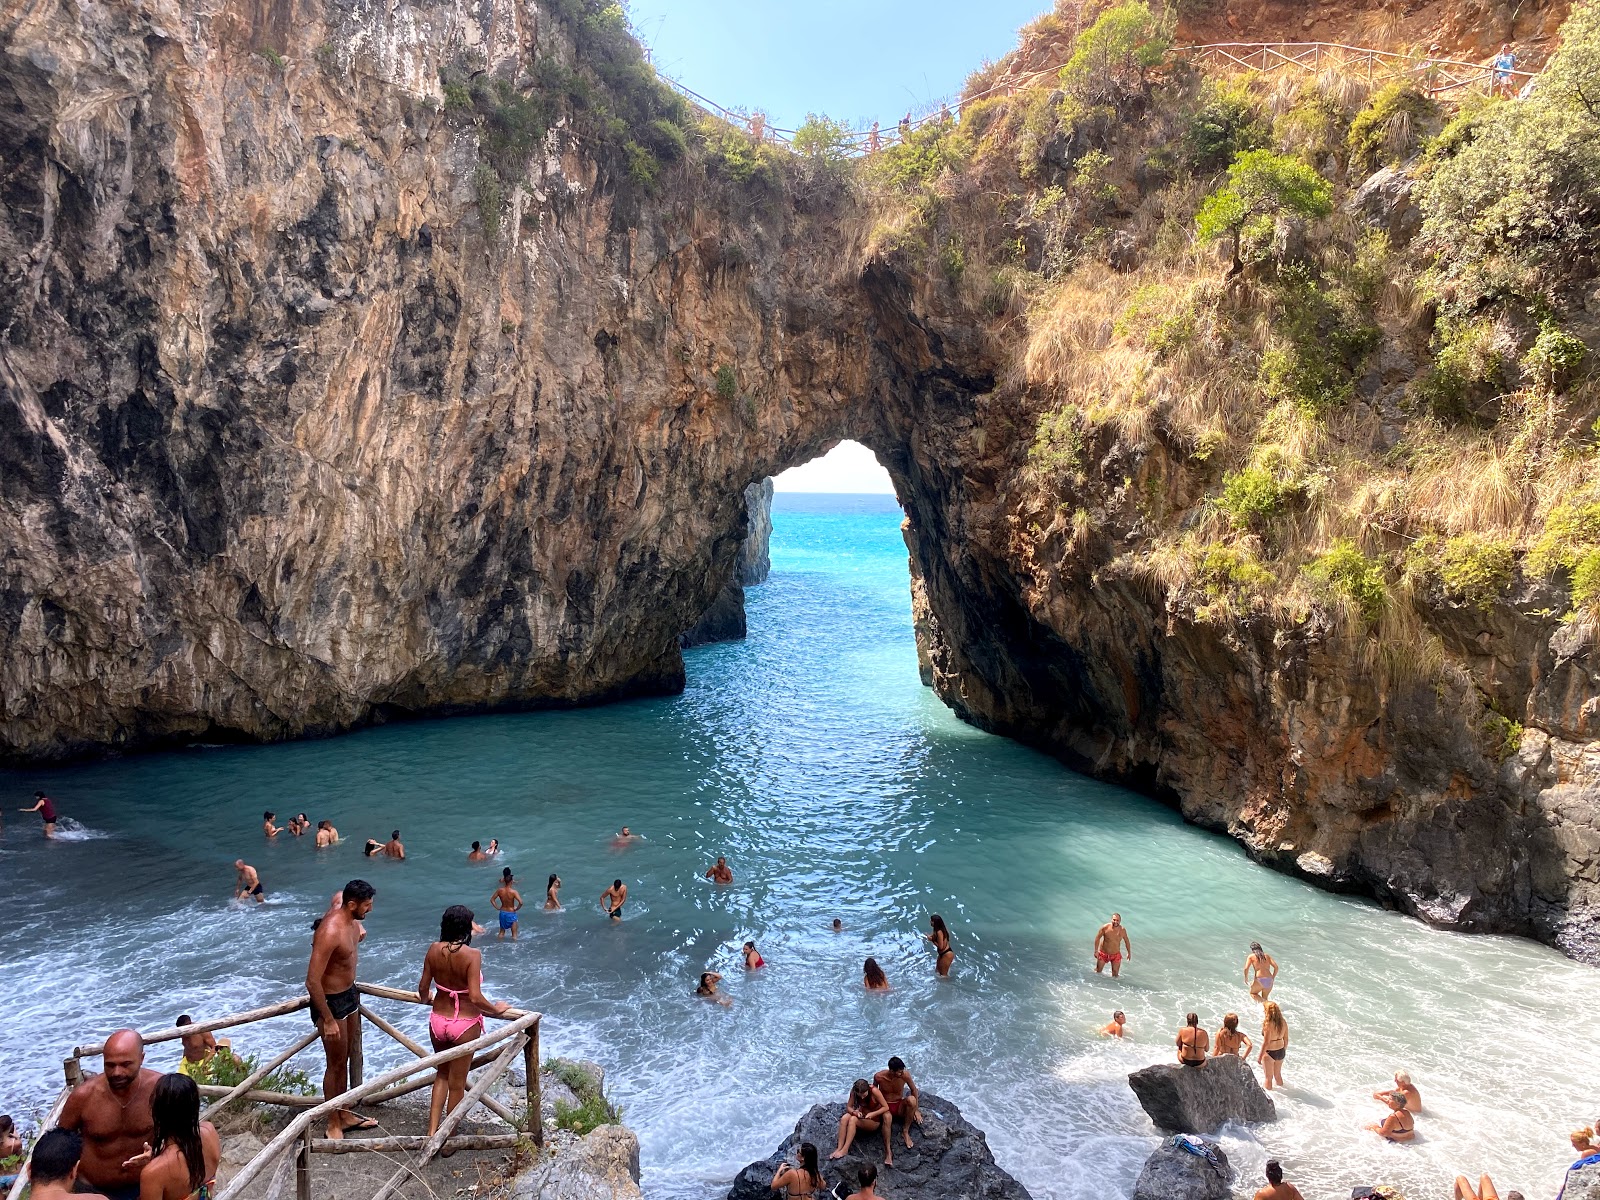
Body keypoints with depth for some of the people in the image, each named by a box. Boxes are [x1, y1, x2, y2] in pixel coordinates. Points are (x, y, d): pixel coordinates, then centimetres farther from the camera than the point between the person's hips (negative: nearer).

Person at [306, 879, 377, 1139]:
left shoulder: (350, 920, -6)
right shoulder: (330, 933, -33)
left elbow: (338, 895, 20)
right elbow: (312, 982, -31)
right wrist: (328, 1020, -25)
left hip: (349, 993, 9)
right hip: (331, 1001, -9)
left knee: (345, 1059, 21)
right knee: (336, 1064, 6)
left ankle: (344, 1114, 36)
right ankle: (333, 1124, 22)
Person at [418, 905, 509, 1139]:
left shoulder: (434, 950, -8)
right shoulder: (472, 955, -22)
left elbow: (423, 988, 2)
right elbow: (475, 998, -25)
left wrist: (425, 998, 25)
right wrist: (496, 1008, -7)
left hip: (438, 1021, 4)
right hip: (465, 1025, -4)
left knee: (442, 1074, 26)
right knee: (457, 1084, 14)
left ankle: (432, 1132, 23)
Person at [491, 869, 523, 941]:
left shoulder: (499, 890, -9)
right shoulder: (514, 892, -21)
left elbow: (492, 900, -1)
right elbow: (521, 902, -28)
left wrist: (497, 907, 8)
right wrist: (516, 908, -10)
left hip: (502, 913, 4)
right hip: (511, 913, -4)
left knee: (501, 932, 22)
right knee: (514, 934, 10)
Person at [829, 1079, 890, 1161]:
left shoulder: (874, 1091, -26)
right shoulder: (854, 1091, -15)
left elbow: (886, 1107, -21)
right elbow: (848, 1107, -8)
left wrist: (872, 1114, -33)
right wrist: (854, 1112, -29)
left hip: (875, 1120, -4)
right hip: (862, 1117, 4)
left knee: (853, 1120, -30)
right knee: (844, 1118, -26)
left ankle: (845, 1150, -29)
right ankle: (839, 1148, -28)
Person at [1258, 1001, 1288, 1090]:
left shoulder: (1268, 1025, -26)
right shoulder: (1283, 1022, -8)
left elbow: (1266, 1043, -21)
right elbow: (1286, 1040, 3)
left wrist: (1260, 1056, -9)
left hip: (1269, 1053, -6)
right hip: (1280, 1052, 6)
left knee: (1268, 1077, 15)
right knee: (1278, 1075, 28)